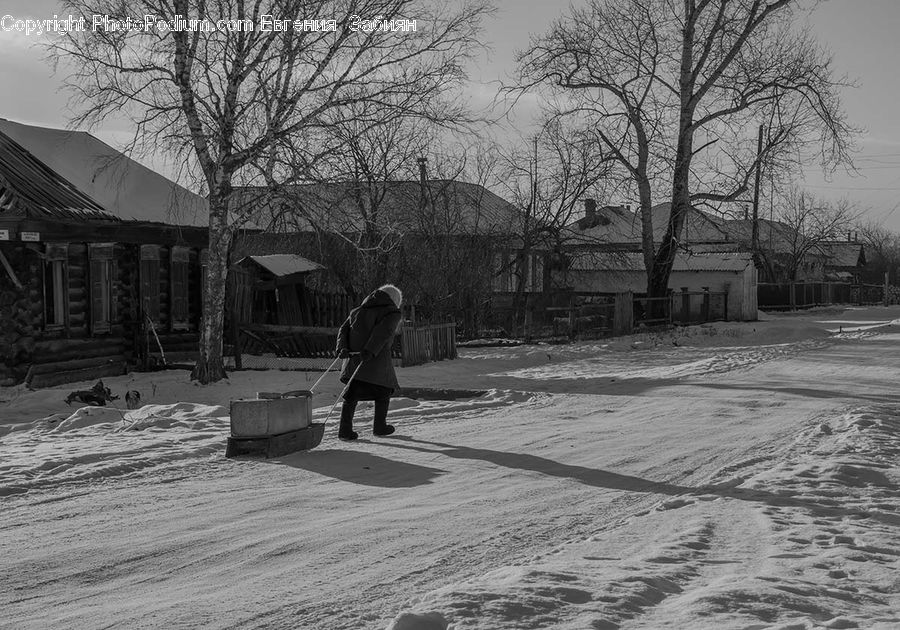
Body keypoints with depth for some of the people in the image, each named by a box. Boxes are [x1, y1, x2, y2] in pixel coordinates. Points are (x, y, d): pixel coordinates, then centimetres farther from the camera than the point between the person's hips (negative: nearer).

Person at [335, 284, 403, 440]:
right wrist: (370, 351, -25)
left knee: (351, 394, 8)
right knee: (383, 391, 14)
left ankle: (345, 429, -2)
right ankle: (379, 426, 21)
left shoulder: (358, 311, 23)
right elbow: (383, 332, -16)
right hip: (377, 360, -5)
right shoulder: (392, 313, 2)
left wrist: (342, 348, -3)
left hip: (353, 357, 5)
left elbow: (343, 329, 11)